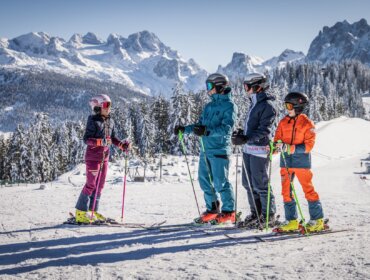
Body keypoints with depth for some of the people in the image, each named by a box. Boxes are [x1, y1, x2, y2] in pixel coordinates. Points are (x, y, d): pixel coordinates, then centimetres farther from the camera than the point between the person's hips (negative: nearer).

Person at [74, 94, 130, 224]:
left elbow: (112, 137, 17)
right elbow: (86, 139, -15)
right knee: (91, 184, -7)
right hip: (93, 156, -7)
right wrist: (100, 142, -30)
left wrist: (121, 144, 0)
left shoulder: (110, 122, 8)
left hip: (105, 157, 7)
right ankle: (81, 212, 2)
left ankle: (92, 211, 18)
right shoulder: (93, 121, -12)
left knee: (100, 185, 9)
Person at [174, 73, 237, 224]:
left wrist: (207, 131, -31)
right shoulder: (209, 106, 17)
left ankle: (228, 212, 6)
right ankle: (212, 209, 21)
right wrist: (185, 129, 6)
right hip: (205, 149, 8)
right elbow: (200, 124, 20)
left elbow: (226, 128, -18)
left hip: (219, 150, -8)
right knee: (204, 180, 9)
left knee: (220, 182, -6)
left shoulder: (229, 105, -6)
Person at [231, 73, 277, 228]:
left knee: (260, 184, -4)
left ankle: (268, 216, 7)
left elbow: (263, 130, -20)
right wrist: (240, 133, 10)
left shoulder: (267, 105, -11)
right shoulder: (254, 104, 17)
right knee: (248, 183, 12)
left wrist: (246, 139, -28)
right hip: (249, 148, 9)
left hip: (259, 149, -9)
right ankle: (255, 213, 22)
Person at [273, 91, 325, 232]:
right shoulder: (283, 122, 7)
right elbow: (277, 140, 6)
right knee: (286, 191, 6)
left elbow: (308, 146, -13)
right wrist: (276, 146, -18)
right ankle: (292, 221, 15)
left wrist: (290, 148, -24)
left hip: (301, 161, -5)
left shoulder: (307, 123, -6)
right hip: (285, 161, 5)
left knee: (308, 190, 0)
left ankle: (317, 220, 11)